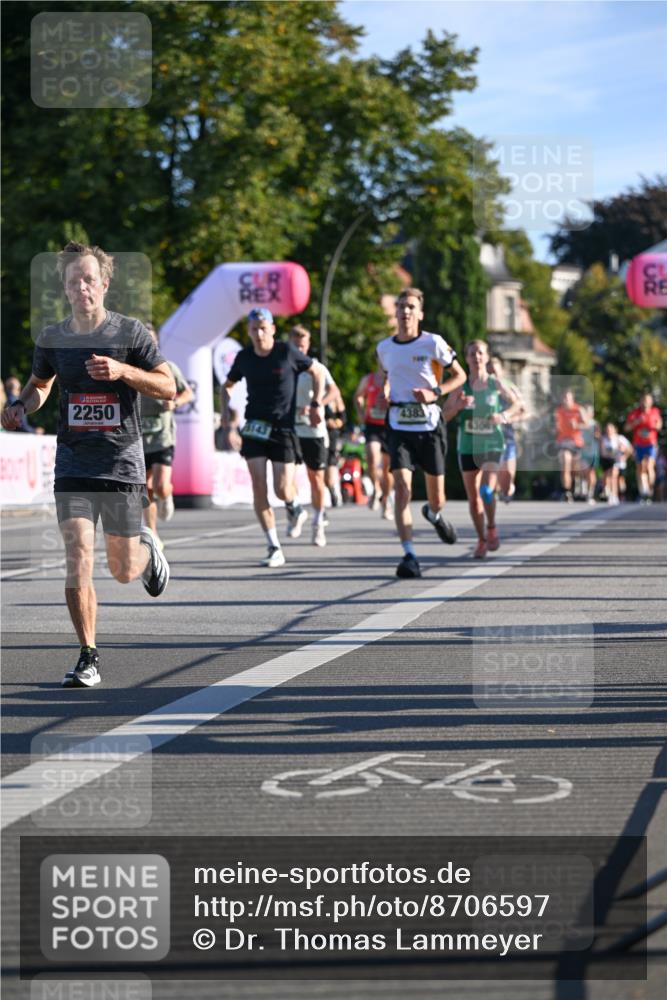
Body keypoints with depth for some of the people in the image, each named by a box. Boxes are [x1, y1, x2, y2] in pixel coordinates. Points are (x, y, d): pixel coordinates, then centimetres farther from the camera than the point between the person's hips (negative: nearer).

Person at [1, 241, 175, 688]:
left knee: (124, 571, 6)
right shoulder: (53, 338, 4)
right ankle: (89, 658, -1)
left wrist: (123, 371, -20)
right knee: (78, 561, -12)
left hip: (122, 462, -2)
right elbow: (40, 383, 22)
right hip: (73, 463, 2)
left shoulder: (130, 332, -5)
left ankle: (147, 546, 44)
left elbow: (168, 386, -5)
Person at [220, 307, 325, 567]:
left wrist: (316, 404, 2)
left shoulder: (287, 352, -6)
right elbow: (228, 385, 21)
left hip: (283, 428, -2)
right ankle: (274, 548, -3)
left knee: (282, 490, -7)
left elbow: (317, 371, 7)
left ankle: (295, 509, 32)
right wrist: (225, 409, 3)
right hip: (255, 427, 3)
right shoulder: (244, 358, 3)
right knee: (259, 487, -9)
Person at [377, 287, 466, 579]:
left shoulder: (433, 343, -5)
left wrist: (434, 392, -13)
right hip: (398, 426, 1)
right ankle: (409, 557, -18)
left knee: (436, 498, 8)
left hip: (429, 425, -1)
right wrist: (387, 398, 5)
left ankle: (434, 515, 48)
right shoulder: (384, 348, 6)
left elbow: (460, 375, 3)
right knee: (402, 487, -17)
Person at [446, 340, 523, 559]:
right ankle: (482, 540, 22)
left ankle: (491, 528, 7)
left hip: (492, 445, -2)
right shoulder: (461, 386, 0)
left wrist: (504, 416, -9)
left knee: (487, 490, -20)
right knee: (473, 497, 6)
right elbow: (444, 415, 0)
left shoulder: (496, 383, -1)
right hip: (467, 447, 2)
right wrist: (458, 405, -19)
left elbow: (518, 404, 10)